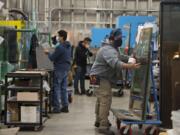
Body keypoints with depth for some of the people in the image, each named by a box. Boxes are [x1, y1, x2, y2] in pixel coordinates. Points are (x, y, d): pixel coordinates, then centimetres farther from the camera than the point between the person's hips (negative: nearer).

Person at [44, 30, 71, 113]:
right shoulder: (68, 46, 10)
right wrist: (51, 53, 17)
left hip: (59, 69, -9)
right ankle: (65, 106, 17)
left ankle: (56, 107, 1)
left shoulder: (59, 47, -19)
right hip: (66, 69, 9)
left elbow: (52, 58, -14)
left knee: (56, 88, -1)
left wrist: (48, 53, 5)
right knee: (64, 88, 13)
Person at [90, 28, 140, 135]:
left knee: (101, 100, 21)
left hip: (102, 78, 12)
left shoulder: (112, 49, 15)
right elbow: (116, 63, -39)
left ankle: (99, 121, 35)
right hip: (101, 79, -12)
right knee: (106, 100, -13)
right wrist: (130, 66, -49)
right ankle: (103, 126, -11)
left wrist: (131, 59, 4)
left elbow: (120, 57, 18)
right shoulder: (109, 50, -23)